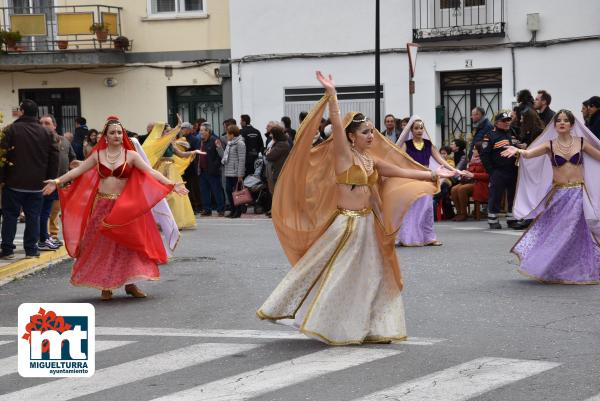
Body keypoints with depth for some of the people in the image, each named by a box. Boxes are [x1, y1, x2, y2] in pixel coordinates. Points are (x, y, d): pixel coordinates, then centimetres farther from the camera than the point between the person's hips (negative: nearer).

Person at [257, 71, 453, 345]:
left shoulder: (372, 161, 10)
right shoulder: (343, 154, -9)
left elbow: (402, 171, 19)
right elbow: (336, 123, -23)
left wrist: (434, 175, 19)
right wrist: (331, 93, -34)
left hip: (367, 225, 8)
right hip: (345, 224, -8)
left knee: (370, 276, 10)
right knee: (334, 276, -3)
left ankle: (368, 328, 17)